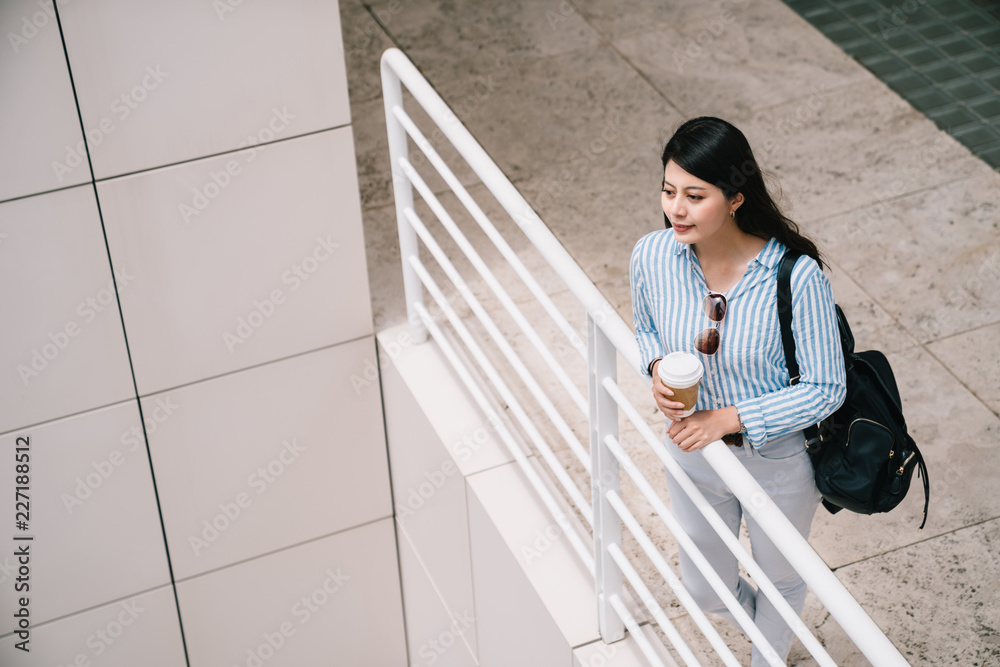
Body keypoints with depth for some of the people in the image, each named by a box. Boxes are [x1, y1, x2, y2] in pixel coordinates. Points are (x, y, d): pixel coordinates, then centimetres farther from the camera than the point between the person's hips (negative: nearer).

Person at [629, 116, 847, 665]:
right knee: (705, 589, 24)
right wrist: (658, 368, -20)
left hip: (778, 460, -3)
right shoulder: (652, 256, -20)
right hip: (693, 455, 3)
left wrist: (729, 418, -28)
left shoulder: (798, 277, -32)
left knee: (779, 579, 25)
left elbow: (825, 389, -22)